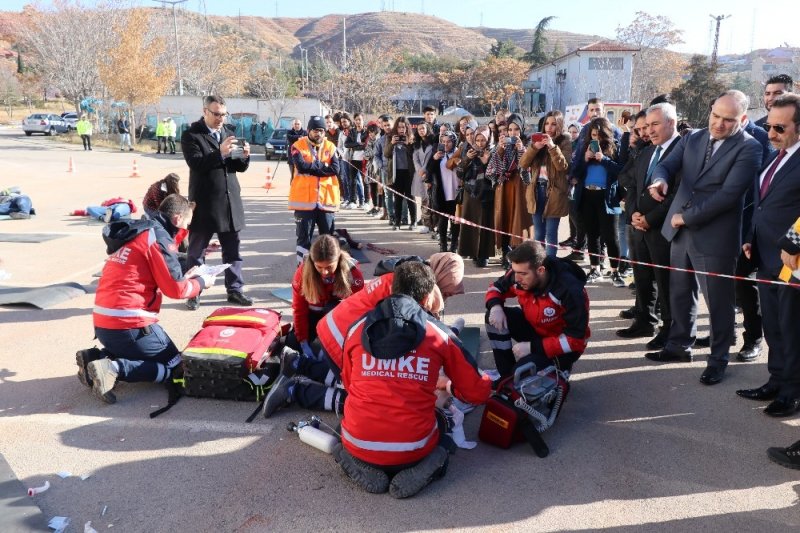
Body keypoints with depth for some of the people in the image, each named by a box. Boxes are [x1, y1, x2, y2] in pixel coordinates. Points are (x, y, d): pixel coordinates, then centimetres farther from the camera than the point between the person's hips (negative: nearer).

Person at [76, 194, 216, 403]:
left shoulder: (134, 233, 16)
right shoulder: (159, 237, -11)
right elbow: (175, 289, -12)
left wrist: (184, 277, 18)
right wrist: (201, 282, 6)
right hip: (129, 324, -9)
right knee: (176, 366, 4)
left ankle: (94, 357, 8)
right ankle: (114, 368, -14)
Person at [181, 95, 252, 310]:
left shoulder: (227, 134, 12)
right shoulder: (191, 135, -5)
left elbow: (239, 167, 10)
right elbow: (196, 164, -18)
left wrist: (244, 157, -11)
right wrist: (220, 153, -29)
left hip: (230, 202, 5)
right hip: (204, 204, -5)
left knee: (232, 251, 11)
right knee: (196, 251, 7)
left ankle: (234, 290, 21)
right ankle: (192, 293, 17)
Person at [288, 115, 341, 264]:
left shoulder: (331, 147, 8)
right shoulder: (298, 146, 0)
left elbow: (335, 169, -6)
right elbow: (301, 166, -17)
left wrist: (312, 167, -11)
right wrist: (323, 166, -9)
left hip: (327, 198, 3)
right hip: (304, 198, -3)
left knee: (327, 236, 9)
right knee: (304, 236, 5)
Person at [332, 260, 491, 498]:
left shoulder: (356, 329, 2)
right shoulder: (439, 334, -4)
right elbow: (478, 392, 3)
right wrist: (449, 385, 25)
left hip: (359, 445, 2)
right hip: (412, 449, -1)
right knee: (440, 424, 34)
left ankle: (361, 466, 5)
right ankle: (418, 468, 2)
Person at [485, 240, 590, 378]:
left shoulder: (570, 291, -33)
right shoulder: (519, 273, -17)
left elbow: (575, 339, -29)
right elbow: (496, 287, 4)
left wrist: (533, 347, -31)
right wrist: (495, 306, -21)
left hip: (566, 345, -6)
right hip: (534, 328, 6)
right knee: (493, 317, -16)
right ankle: (507, 376, -6)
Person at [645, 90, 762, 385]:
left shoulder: (749, 148, -11)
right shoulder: (693, 138, 8)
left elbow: (729, 194, -19)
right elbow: (667, 164, 1)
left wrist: (687, 217, -16)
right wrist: (660, 179, -24)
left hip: (714, 237, -6)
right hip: (680, 231, 6)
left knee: (718, 301, 7)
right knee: (680, 294, 18)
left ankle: (718, 358, 24)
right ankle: (680, 344, 36)